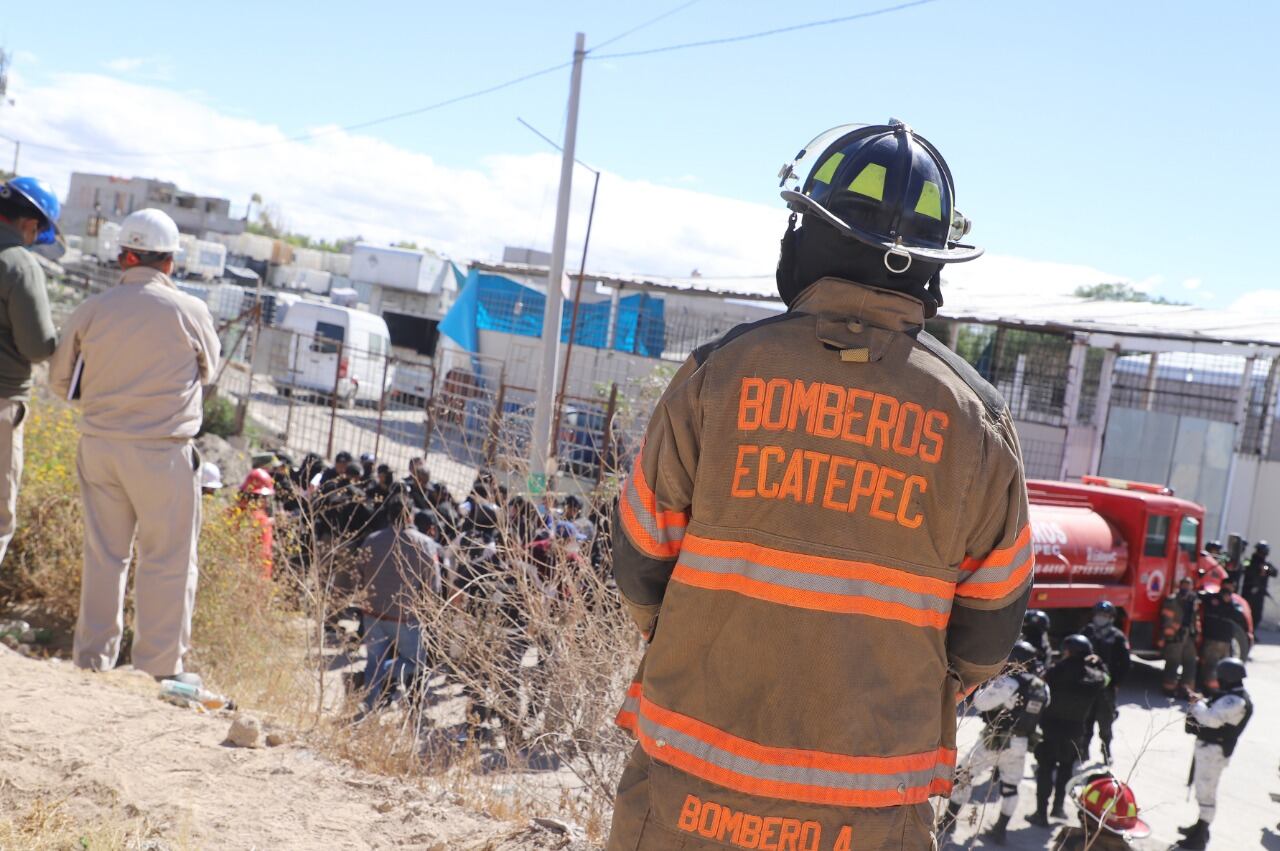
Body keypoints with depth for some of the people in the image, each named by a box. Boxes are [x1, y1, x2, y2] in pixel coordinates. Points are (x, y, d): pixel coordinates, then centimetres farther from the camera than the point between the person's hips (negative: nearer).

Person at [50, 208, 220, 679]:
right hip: (162, 451, -4)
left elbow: (60, 380, 11)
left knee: (102, 555, 14)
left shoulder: (91, 310, 0)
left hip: (99, 444, 4)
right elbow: (209, 369, 10)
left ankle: (93, 659, 20)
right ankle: (158, 667, 7)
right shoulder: (189, 310, -8)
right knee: (168, 560, 4)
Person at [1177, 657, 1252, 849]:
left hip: (1214, 750, -11)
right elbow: (1213, 712, 15)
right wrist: (1201, 702, -3)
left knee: (1206, 791, -4)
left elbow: (1212, 718, -31)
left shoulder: (1236, 701, -23)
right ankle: (1200, 827, 36)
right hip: (1208, 746, 11)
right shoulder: (1229, 696, 11)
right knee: (1203, 788, 22)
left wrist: (1197, 704, -16)